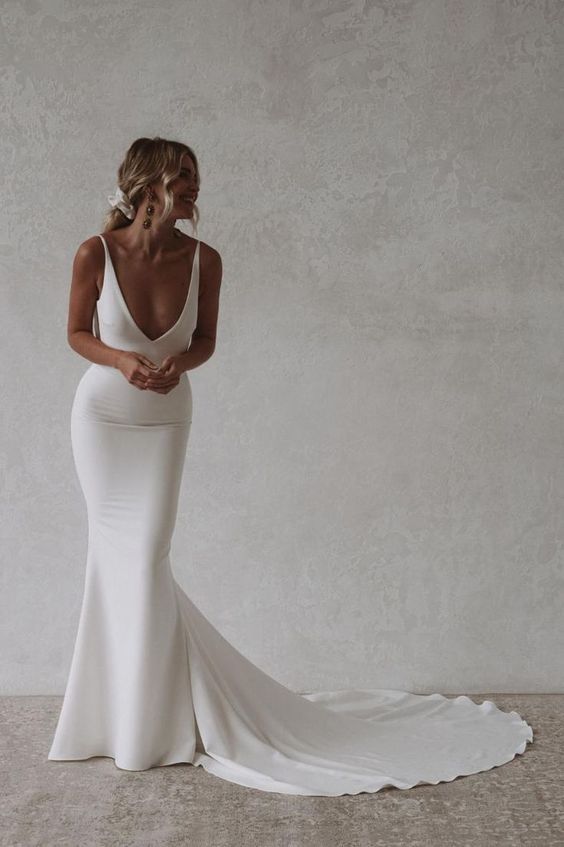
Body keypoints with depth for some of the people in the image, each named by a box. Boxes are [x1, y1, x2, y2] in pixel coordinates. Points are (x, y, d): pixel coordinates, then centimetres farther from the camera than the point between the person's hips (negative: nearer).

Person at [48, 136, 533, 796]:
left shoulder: (202, 260, -11)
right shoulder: (95, 254, -14)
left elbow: (205, 337, 3)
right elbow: (78, 332, -1)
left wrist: (178, 362, -19)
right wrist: (122, 360, -20)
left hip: (164, 420, 0)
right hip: (102, 414, 0)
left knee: (143, 555, -5)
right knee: (114, 549, 5)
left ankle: (151, 725, 12)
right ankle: (124, 710, 23)